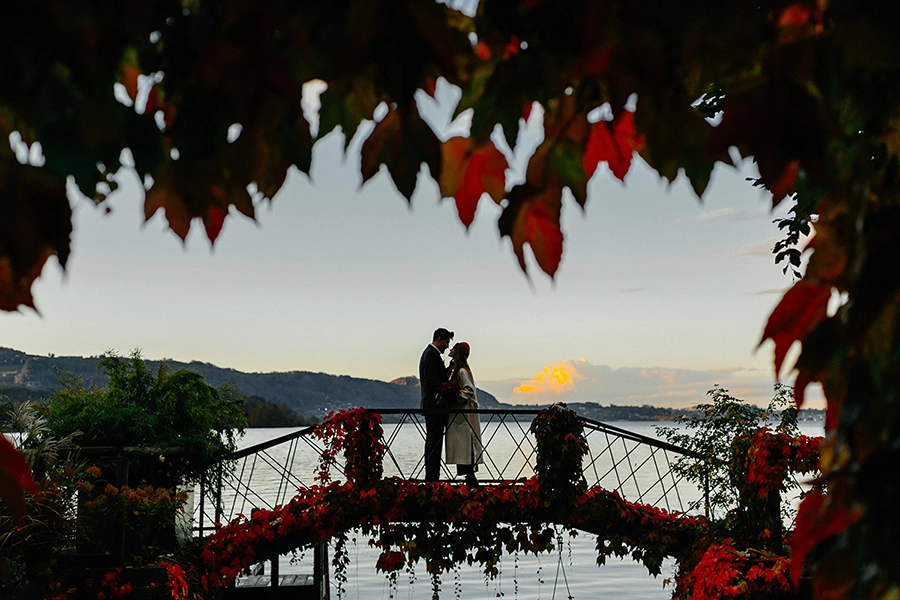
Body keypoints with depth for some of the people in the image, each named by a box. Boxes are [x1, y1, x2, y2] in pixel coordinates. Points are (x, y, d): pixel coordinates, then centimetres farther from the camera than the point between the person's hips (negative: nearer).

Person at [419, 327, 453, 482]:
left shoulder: (429, 353, 19)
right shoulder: (432, 355, -14)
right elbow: (432, 381, -21)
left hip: (431, 405, 11)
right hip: (434, 405, -11)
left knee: (433, 442, 12)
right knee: (434, 442, -9)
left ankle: (431, 478, 15)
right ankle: (432, 479, -7)